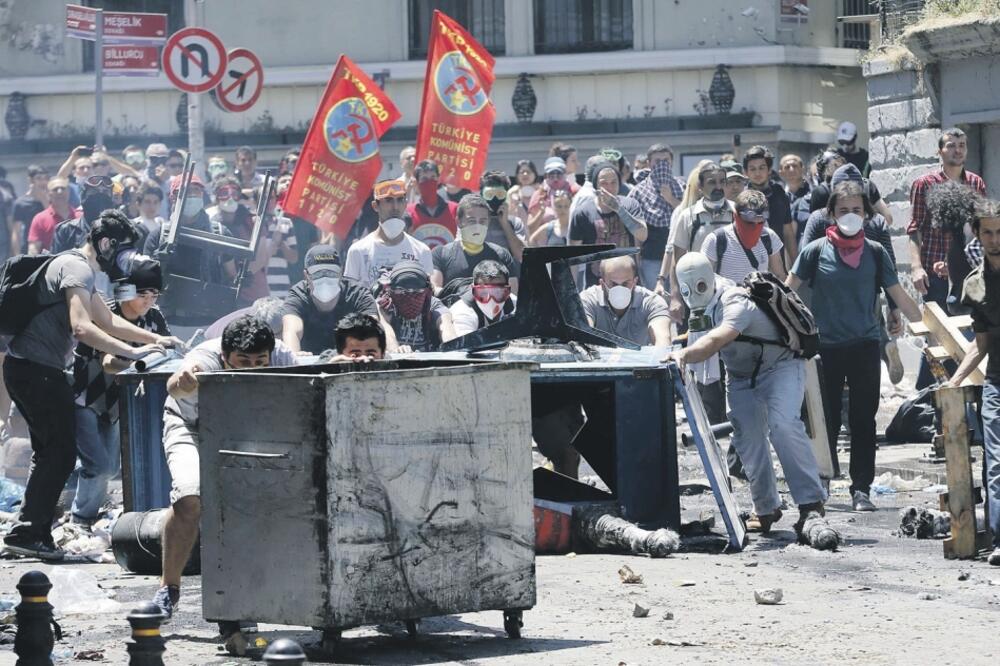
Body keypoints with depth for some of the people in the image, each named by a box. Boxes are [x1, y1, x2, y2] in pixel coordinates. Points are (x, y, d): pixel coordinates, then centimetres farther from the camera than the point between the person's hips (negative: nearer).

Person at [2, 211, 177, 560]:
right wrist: (133, 352, -24)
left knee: (48, 452, 16)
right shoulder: (77, 269, -12)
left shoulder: (79, 269, 22)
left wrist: (154, 339, 19)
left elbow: (107, 321, 29)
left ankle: (32, 534, 18)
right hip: (38, 370, -11)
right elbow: (82, 328, -25)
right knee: (61, 453, -9)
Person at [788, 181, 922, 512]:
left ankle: (861, 489, 5)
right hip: (827, 346, -1)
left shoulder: (875, 253, 3)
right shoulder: (817, 251, -2)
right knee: (826, 420, 6)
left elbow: (899, 296, 7)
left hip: (865, 345, 1)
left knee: (864, 419, 1)